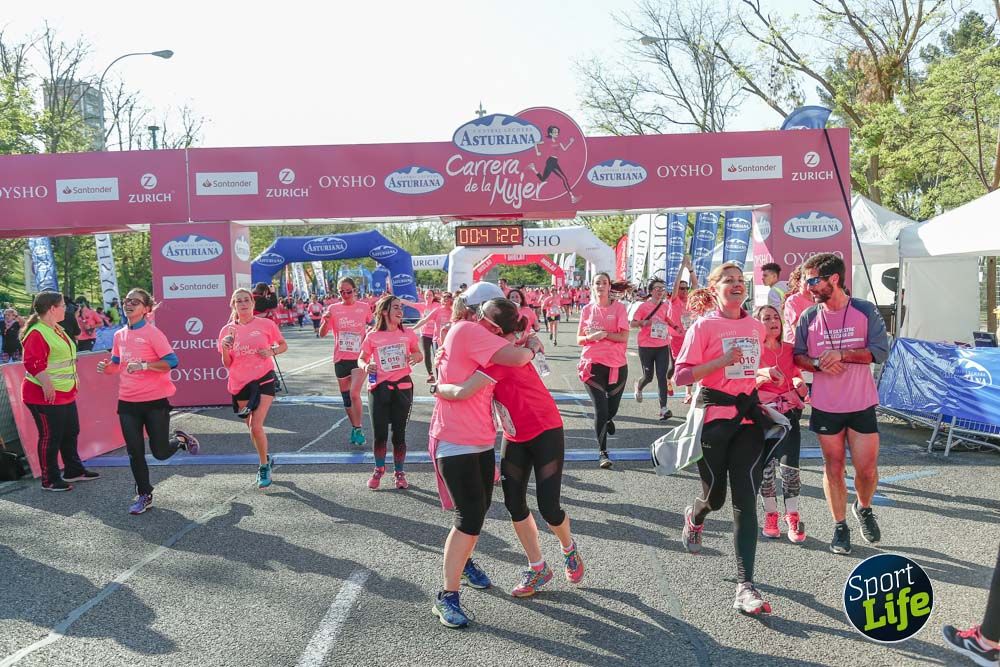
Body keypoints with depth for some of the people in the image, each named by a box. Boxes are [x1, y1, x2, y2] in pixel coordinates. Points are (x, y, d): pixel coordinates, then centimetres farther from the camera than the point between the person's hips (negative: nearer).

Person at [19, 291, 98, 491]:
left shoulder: (56, 329, 14)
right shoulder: (37, 333, -18)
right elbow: (33, 363, -26)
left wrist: (72, 383, 24)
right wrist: (46, 385, -30)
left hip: (65, 393, 10)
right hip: (47, 396, -10)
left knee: (71, 433, 18)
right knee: (50, 437, -1)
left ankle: (74, 471, 31)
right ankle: (50, 480, 10)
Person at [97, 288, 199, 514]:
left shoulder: (152, 333, -10)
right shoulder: (120, 335, 8)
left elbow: (172, 361, -17)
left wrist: (143, 365, -27)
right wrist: (106, 367, 0)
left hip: (155, 401, -5)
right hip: (128, 402, 5)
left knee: (160, 452, 0)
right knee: (135, 452, 4)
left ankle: (181, 439, 33)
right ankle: (144, 495, 20)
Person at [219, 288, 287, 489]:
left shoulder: (265, 324, -3)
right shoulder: (228, 330, 2)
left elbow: (283, 345, 8)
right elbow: (227, 364, 5)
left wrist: (272, 352, -12)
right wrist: (225, 348, -14)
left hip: (263, 379, -3)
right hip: (240, 383, 4)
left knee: (256, 426, -15)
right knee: (251, 427, 14)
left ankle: (264, 466, 5)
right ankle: (265, 459, 38)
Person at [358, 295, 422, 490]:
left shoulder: (407, 333, 1)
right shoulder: (373, 336, -4)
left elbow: (418, 354, 13)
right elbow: (361, 358, 6)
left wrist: (416, 357, -10)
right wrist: (365, 366, -17)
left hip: (402, 388, 1)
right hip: (379, 388, -1)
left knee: (399, 433, 5)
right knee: (379, 434, 3)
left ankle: (399, 472, 23)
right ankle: (379, 469, 28)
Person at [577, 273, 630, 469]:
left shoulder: (619, 307, -1)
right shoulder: (587, 309, 4)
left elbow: (624, 337, -7)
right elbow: (579, 339, 5)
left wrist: (603, 333, -19)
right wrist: (590, 337, -16)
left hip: (617, 364, 0)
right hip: (593, 364, 0)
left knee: (612, 407, 13)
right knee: (600, 409, -6)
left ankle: (608, 419, 51)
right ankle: (602, 452, 5)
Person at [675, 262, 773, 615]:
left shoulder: (757, 327, 9)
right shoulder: (703, 326, -6)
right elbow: (681, 376, -12)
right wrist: (720, 361, -22)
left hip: (748, 416, 3)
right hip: (714, 417, -3)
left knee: (745, 501, -5)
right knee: (714, 496, 10)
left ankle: (745, 586, -5)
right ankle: (693, 517, 49)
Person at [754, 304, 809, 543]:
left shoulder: (790, 350, 9)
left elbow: (798, 381, 18)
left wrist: (800, 386, -5)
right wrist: (764, 376, -20)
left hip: (789, 413, 2)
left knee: (789, 467, -8)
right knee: (765, 467, 1)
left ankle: (792, 518, 3)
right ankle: (770, 515, 16)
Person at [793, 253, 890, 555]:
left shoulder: (865, 311, -5)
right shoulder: (808, 317, 0)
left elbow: (880, 351, -10)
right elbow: (798, 356, 5)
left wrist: (842, 354, -21)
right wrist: (817, 363, -16)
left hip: (862, 405, -1)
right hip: (825, 407, 1)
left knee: (867, 470, 1)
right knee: (833, 469, 8)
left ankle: (864, 508, 34)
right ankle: (840, 527, 25)